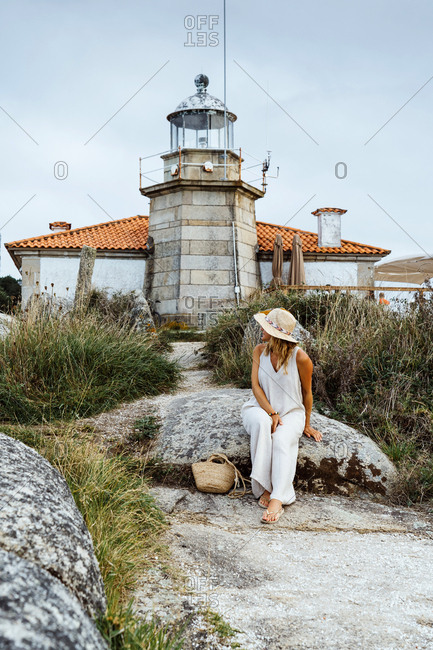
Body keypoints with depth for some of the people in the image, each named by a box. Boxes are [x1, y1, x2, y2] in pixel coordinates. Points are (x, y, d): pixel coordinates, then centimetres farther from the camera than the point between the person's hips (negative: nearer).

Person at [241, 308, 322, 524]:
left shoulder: (300, 358, -11)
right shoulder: (260, 351, 0)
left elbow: (307, 393, 2)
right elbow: (256, 386, -4)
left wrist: (306, 425, 11)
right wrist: (271, 413, -18)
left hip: (291, 411, -2)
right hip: (261, 407, 2)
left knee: (282, 439, -34)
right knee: (261, 422, -35)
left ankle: (277, 500, -42)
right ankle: (264, 487, -33)